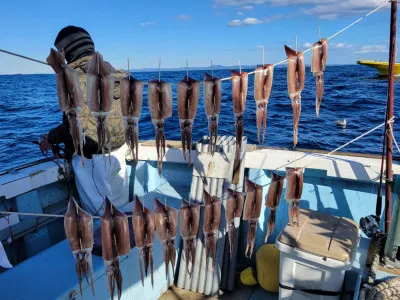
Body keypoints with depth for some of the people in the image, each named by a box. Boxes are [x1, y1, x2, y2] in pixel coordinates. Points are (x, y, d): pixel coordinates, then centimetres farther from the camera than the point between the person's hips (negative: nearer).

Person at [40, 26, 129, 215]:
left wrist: (50, 139, -4)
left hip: (93, 156, -7)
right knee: (120, 204, 20)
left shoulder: (75, 77, -16)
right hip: (119, 148, 8)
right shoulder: (111, 72, 5)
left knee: (98, 210, 7)